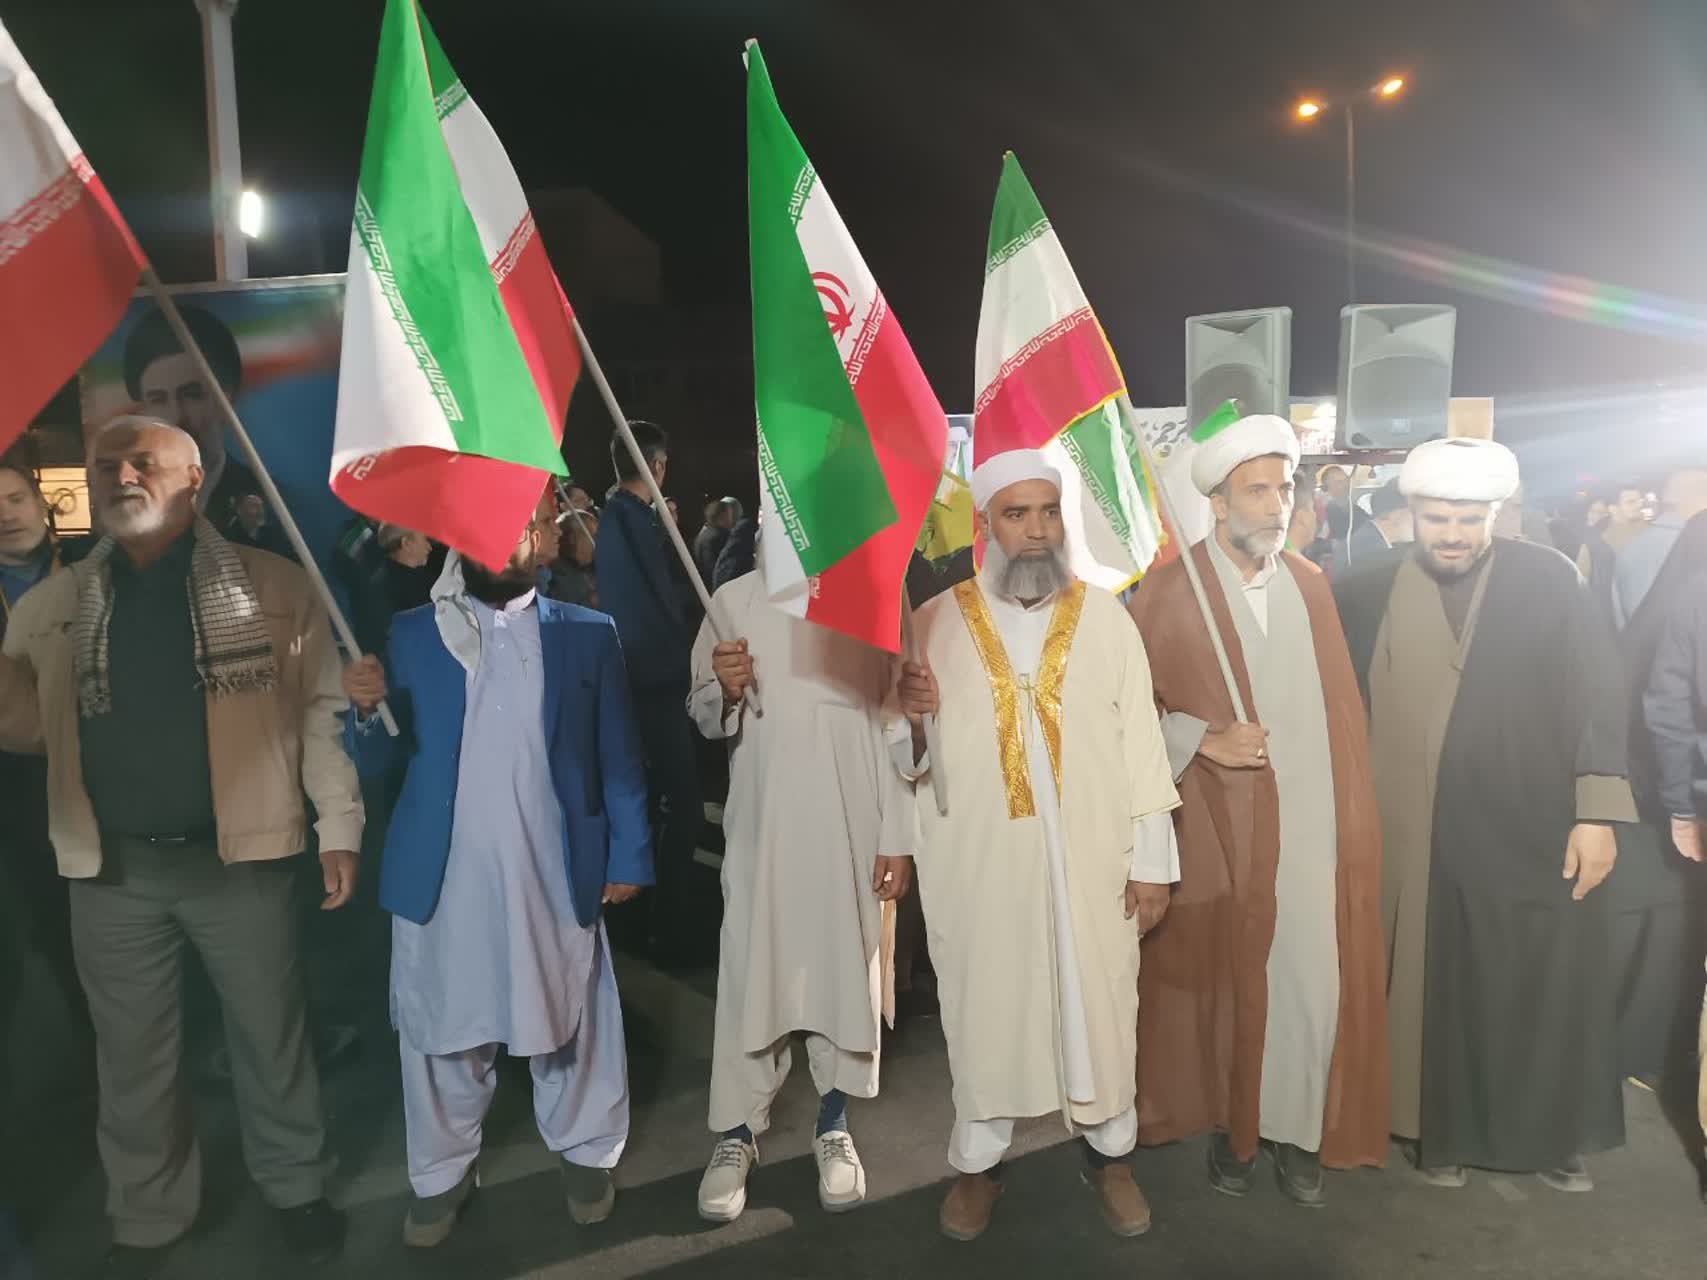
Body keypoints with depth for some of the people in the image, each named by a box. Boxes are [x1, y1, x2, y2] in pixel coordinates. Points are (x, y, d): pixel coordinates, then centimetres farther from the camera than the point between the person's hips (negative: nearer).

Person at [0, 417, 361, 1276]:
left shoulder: (273, 588, -4)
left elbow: (323, 709, -4)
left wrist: (339, 827, -7)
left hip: (239, 856, -2)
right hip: (111, 868, 3)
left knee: (270, 1035, 12)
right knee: (132, 1057, 16)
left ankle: (295, 1186, 34)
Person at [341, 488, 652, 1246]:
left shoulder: (589, 634, 2)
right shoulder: (413, 633, 4)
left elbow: (618, 755, 3)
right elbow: (378, 761, 3)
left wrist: (628, 854, -1)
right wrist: (366, 711, -18)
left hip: (554, 875, -1)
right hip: (442, 877, 1)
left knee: (567, 1019, 13)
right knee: (442, 1026, 13)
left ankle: (585, 1152, 35)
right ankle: (443, 1171, 34)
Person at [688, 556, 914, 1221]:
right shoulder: (736, 600, 1)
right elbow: (704, 716, 8)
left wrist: (898, 837, -4)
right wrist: (724, 691, -15)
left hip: (854, 831, 0)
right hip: (761, 827, 0)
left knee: (847, 971, 9)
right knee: (751, 974, 2)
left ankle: (832, 1125, 28)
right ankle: (736, 1133, 19)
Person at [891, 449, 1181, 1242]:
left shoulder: (1106, 617, 0)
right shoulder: (936, 621, -2)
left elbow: (1140, 741, 1)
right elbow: (905, 759, 0)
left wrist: (1151, 859, -1)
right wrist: (914, 719, -23)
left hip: (1091, 862, 1)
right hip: (978, 863, 0)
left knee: (1099, 1005, 12)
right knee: (985, 1005, 11)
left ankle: (1108, 1153, 34)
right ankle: (978, 1160, 30)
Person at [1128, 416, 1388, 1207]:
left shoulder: (1311, 586, 7)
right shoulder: (1170, 592, -7)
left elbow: (1338, 707, 11)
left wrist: (1355, 813, 7)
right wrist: (1204, 739, -16)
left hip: (1309, 823, 3)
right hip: (1218, 825, -3)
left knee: (1313, 981, 4)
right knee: (1223, 980, 8)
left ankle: (1295, 1128, 24)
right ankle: (1228, 1126, 28)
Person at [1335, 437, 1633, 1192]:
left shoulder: (1550, 582, -2)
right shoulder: (1371, 594, -1)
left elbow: (1598, 696, -4)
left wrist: (1597, 813, -9)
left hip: (1537, 831, 0)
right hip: (1420, 839, 0)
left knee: (1548, 991, 12)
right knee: (1435, 990, 11)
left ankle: (1557, 1137, 33)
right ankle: (1443, 1132, 29)